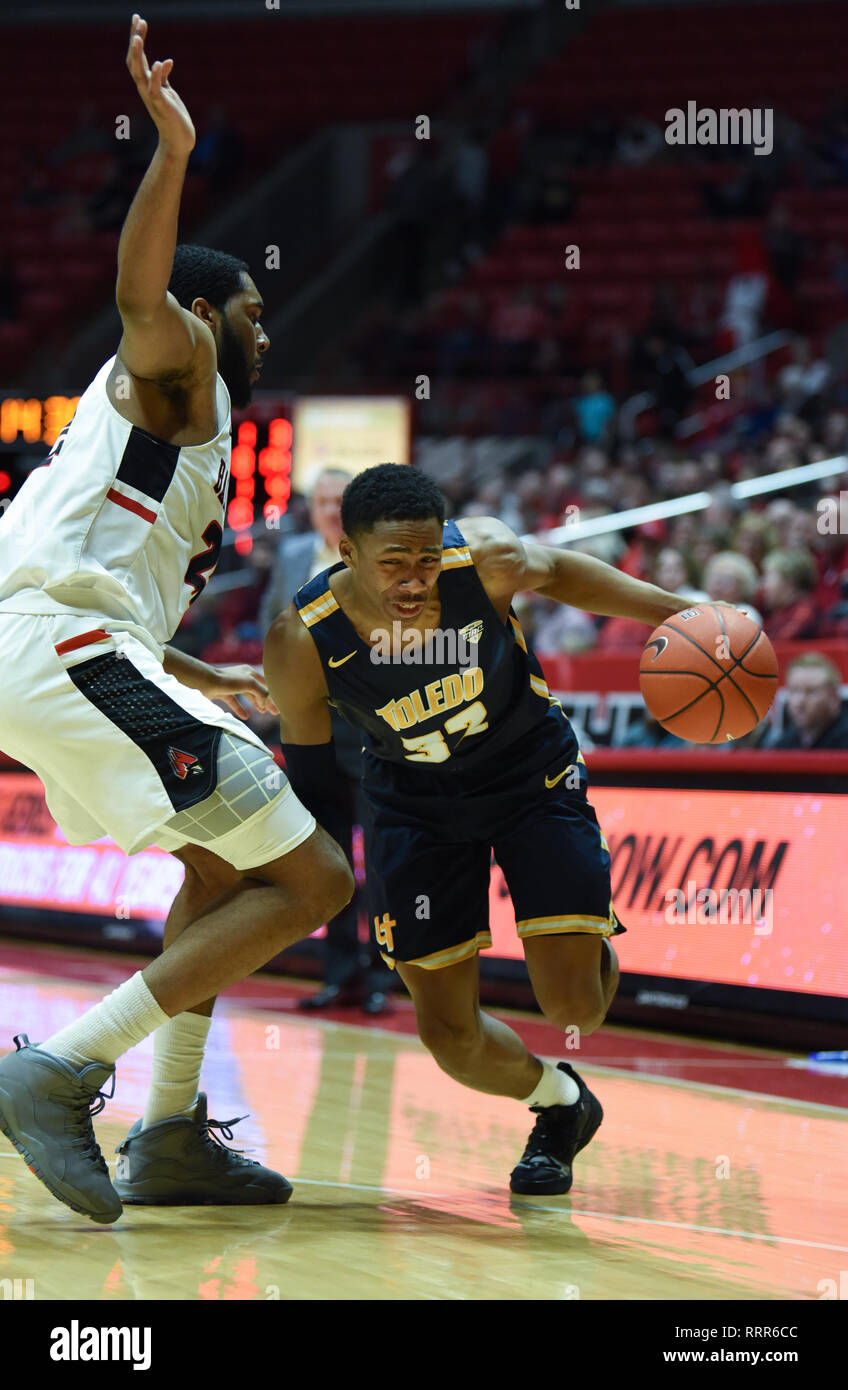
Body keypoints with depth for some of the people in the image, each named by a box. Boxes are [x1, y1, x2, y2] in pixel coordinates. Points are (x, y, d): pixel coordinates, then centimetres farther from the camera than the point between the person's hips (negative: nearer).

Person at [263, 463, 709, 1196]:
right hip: (416, 799, 1)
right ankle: (560, 1102, 34)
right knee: (450, 1035, 0)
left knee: (573, 1006, -9)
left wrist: (679, 612, -9)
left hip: (531, 771, -1)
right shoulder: (302, 645, -29)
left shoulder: (486, 559, -30)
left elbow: (557, 571, -6)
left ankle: (595, 953, 31)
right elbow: (309, 769, -9)